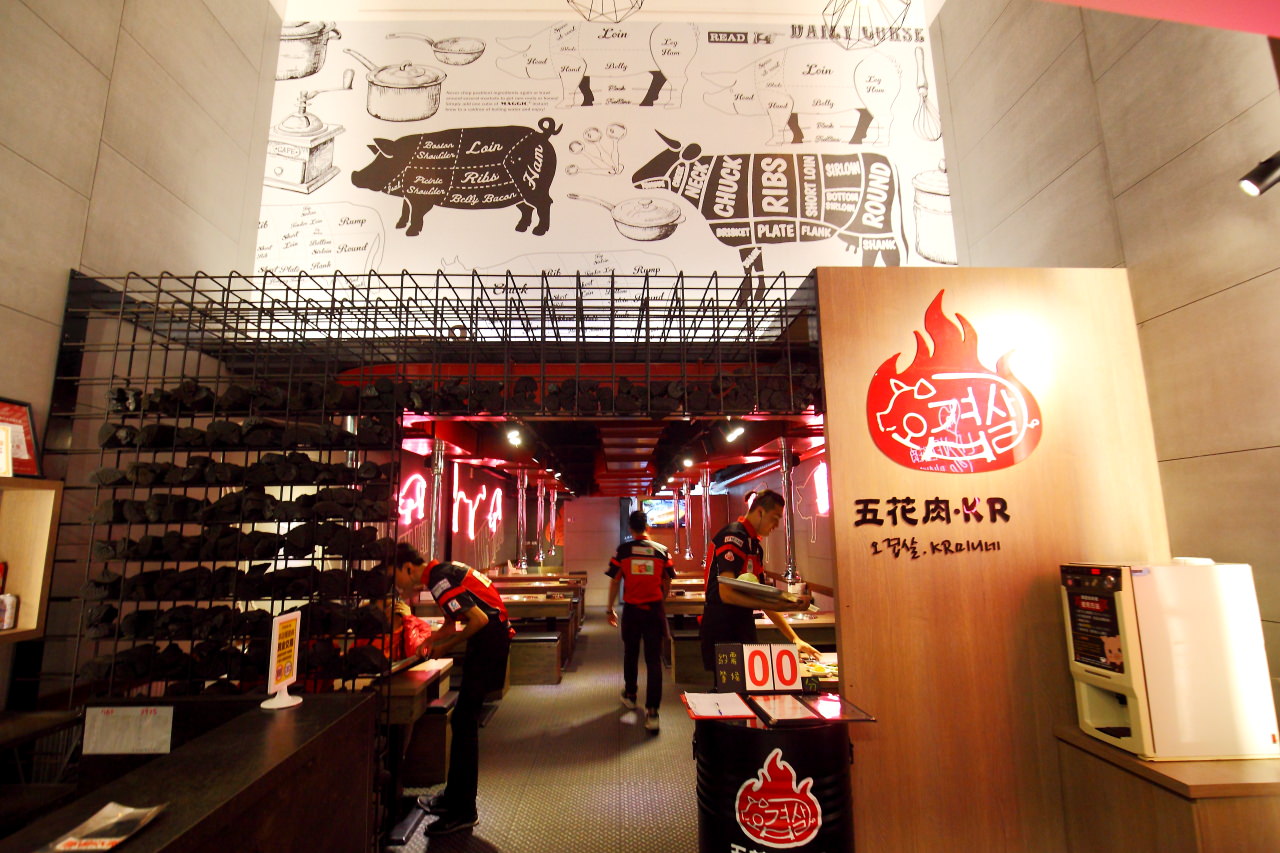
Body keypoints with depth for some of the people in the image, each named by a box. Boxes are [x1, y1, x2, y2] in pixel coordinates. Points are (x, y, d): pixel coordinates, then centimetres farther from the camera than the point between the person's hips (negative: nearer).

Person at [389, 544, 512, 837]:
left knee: (464, 720, -4)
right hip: (491, 639, 10)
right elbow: (452, 622, 19)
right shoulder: (441, 571, 11)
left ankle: (462, 811, 7)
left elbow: (480, 619, -22)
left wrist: (447, 647, -10)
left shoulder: (439, 579, -18)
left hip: (490, 639, -10)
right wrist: (431, 640, 3)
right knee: (464, 719, 17)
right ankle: (455, 797, 31)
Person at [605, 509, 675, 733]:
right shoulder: (661, 550, -2)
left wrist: (610, 609, 7)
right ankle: (652, 710, -2)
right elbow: (667, 583, 5)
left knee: (630, 654, 21)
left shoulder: (623, 550, -6)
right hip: (654, 610, 0)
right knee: (654, 659, 2)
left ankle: (630, 695, 38)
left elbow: (614, 581, -4)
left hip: (631, 610, 0)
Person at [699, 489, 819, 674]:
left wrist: (794, 638, 14)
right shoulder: (733, 536, -15)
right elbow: (727, 594, -23)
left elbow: (761, 596, 16)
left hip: (743, 630, 9)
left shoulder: (755, 544, 13)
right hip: (721, 632, -9)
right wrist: (776, 606, -31)